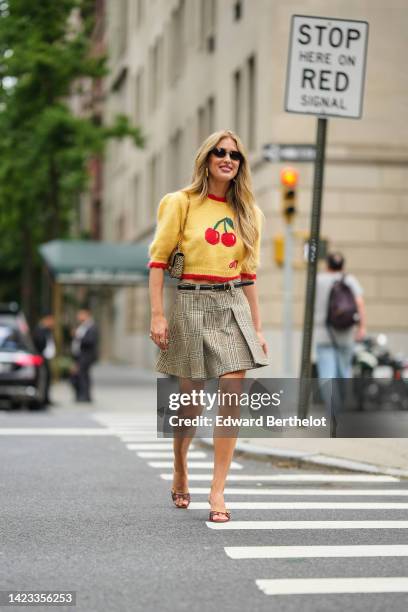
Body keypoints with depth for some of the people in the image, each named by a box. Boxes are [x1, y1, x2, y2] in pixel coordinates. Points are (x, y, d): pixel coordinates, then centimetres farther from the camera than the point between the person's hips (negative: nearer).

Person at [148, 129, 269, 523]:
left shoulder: (247, 213, 12)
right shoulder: (182, 203, 0)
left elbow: (248, 275, 15)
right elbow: (158, 260, -3)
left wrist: (257, 328, 12)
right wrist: (157, 315, -10)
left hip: (234, 307, 3)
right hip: (192, 304, -3)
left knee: (231, 397, -9)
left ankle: (217, 490, -4)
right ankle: (180, 472, 30)